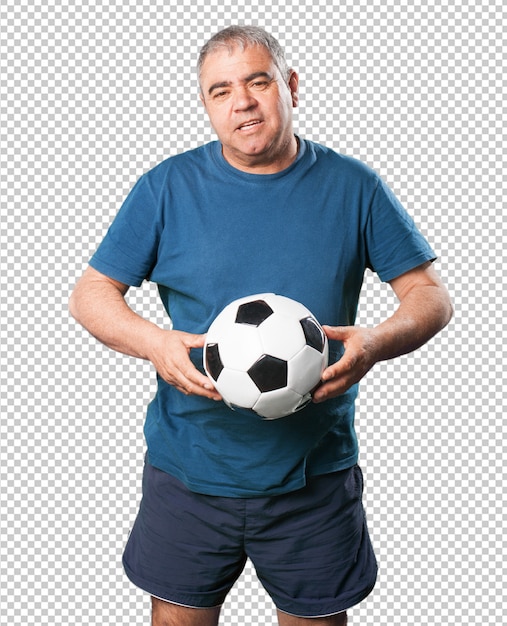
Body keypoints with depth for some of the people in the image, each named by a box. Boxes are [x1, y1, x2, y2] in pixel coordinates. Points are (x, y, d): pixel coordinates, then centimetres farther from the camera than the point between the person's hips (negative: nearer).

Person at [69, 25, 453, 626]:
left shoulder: (353, 187, -2)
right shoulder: (166, 188, -3)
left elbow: (431, 295, 1)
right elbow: (90, 294, -1)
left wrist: (376, 342, -21)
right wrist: (155, 344, -21)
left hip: (316, 472, 1)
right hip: (189, 471, 0)